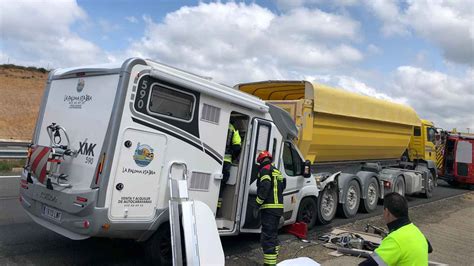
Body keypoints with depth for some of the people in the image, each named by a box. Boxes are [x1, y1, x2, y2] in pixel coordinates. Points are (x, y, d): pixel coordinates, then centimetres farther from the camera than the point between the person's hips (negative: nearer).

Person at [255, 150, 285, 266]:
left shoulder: (265, 170, -8)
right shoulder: (277, 171, 20)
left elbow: (264, 188, -20)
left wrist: (257, 204, -15)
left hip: (269, 207, -10)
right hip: (278, 207, 10)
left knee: (267, 237, -9)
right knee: (273, 235, 22)